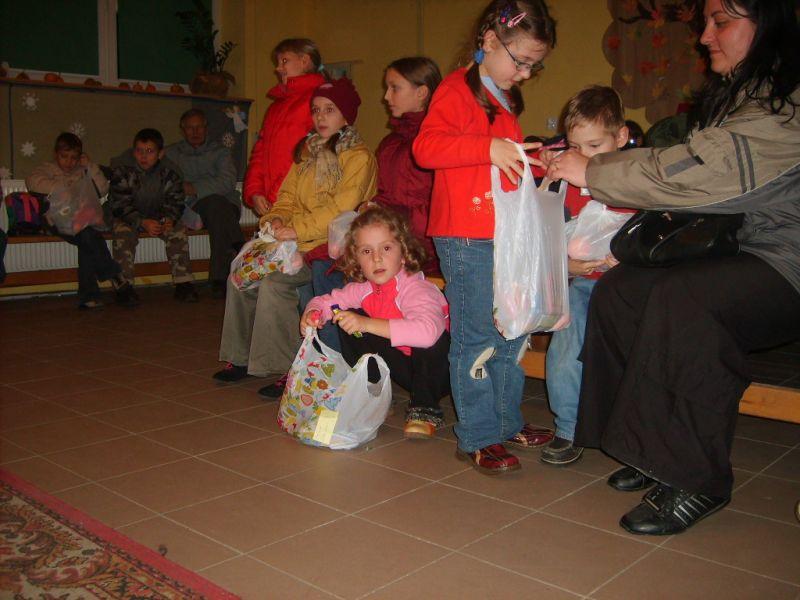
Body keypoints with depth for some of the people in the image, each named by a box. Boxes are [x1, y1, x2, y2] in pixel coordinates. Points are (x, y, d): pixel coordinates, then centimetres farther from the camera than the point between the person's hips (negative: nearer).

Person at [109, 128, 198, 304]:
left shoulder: (169, 171, -9)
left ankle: (183, 283, -17)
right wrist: (143, 223, -35)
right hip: (126, 216, -2)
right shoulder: (122, 169, -18)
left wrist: (169, 219, -27)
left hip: (157, 215, 3)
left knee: (178, 230, -20)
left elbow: (175, 201, -5)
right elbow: (120, 205, -20)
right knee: (123, 232, -31)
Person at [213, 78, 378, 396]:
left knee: (273, 280, -27)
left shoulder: (359, 158, -5)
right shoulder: (308, 152, 20)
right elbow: (288, 195, 20)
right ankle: (241, 357, 4)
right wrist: (277, 218, -1)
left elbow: (341, 208, -17)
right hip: (296, 242, 8)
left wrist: (297, 230, -20)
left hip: (328, 245, -8)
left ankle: (286, 368, -19)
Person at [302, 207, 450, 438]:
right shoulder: (364, 288, -5)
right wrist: (312, 314, -18)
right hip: (402, 367, 6)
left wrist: (367, 324, -48)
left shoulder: (416, 288, -29)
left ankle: (425, 409, -16)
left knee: (431, 339, -38)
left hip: (437, 370, -6)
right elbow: (327, 300, 8)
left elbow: (428, 330, -49)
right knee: (350, 318, -5)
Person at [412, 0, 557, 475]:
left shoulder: (507, 101, 21)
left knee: (512, 335, 15)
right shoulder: (458, 90, -7)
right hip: (466, 237, -9)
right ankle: (478, 437, 6)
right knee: (477, 339, -4)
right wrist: (489, 148, -27)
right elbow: (426, 147, -21)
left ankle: (507, 422, 28)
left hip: (505, 236, 9)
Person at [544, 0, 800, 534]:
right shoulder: (736, 93, 14)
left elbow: (700, 172, -26)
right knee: (618, 289, -7)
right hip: (745, 253, 9)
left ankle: (698, 481, -18)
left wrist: (593, 172, -18)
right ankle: (662, 450, 3)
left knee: (681, 300, -33)